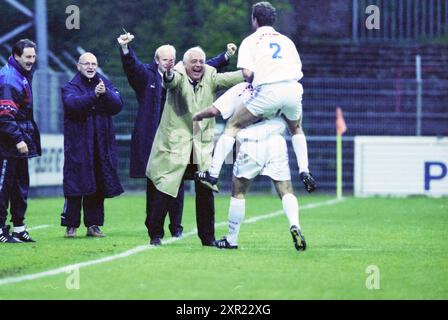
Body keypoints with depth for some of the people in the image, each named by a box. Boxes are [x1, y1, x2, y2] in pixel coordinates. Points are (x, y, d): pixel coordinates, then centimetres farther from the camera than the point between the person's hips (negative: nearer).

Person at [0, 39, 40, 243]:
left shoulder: (23, 76, 14)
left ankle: (19, 228, 21)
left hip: (20, 140, 10)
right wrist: (18, 139, -25)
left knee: (21, 184, 14)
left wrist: (28, 138, 16)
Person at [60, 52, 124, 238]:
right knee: (75, 187, -5)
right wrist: (93, 95, -31)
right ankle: (71, 226, 1)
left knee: (98, 187, 6)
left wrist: (105, 93, -21)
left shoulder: (105, 84, 10)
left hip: (102, 145, 3)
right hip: (78, 144, -3)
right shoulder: (71, 87, 1)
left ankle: (93, 225, 14)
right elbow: (73, 103, -20)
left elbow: (118, 105, -3)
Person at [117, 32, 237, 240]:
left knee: (177, 183, 1)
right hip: (152, 140, -2)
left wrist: (226, 57, 4)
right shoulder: (146, 76, 3)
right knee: (154, 183, 0)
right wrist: (125, 48, -33)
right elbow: (132, 65, -14)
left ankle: (176, 227, 9)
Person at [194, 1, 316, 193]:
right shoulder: (286, 40, 26)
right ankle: (304, 172, 18)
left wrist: (252, 83, 20)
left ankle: (213, 173, 4)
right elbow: (298, 68, 19)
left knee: (233, 126, 10)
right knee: (296, 129, 32)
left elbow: (247, 73, 0)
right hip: (293, 89, 4)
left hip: (268, 91, -4)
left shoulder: (251, 41, 14)